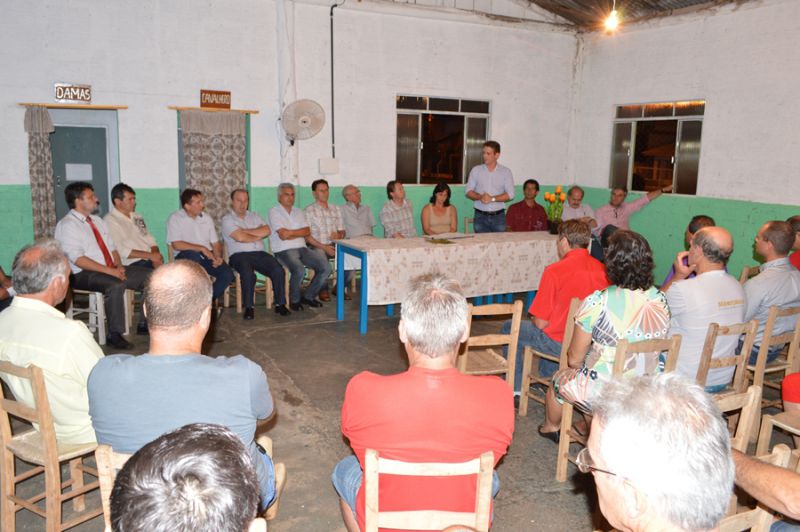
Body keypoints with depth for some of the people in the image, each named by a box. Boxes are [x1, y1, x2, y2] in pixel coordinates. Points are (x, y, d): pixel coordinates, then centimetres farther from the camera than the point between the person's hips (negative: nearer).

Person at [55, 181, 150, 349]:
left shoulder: (97, 220, 18)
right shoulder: (67, 225, -8)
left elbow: (112, 248, 18)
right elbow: (78, 259, -18)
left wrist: (118, 266, -2)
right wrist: (108, 270, -23)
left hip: (112, 269, 8)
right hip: (84, 274, -8)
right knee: (115, 285, -37)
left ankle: (145, 324, 1)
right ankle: (114, 334, -24)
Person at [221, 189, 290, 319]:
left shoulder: (254, 216, 22)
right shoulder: (227, 219, 7)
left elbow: (266, 231, 2)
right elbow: (240, 238, -11)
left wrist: (244, 230, -3)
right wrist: (258, 236, 3)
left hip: (259, 253, 4)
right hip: (239, 255, -4)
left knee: (278, 270, -23)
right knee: (248, 273, -36)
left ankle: (280, 304, -12)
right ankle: (248, 307, -23)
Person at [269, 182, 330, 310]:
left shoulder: (299, 212, 20)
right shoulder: (274, 211, 1)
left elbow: (307, 231, 5)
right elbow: (283, 235, -12)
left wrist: (290, 233, -6)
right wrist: (299, 233, -4)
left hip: (302, 248, 6)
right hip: (284, 250, -6)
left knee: (325, 266, -13)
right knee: (299, 270, -34)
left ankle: (308, 296, 3)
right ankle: (294, 300, -7)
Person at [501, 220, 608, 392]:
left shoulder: (554, 271, -21)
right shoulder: (603, 269, -7)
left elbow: (541, 323, -16)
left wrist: (534, 319, 7)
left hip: (561, 344, -6)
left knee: (510, 327, 18)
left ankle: (515, 388, 24)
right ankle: (547, 378, 47)